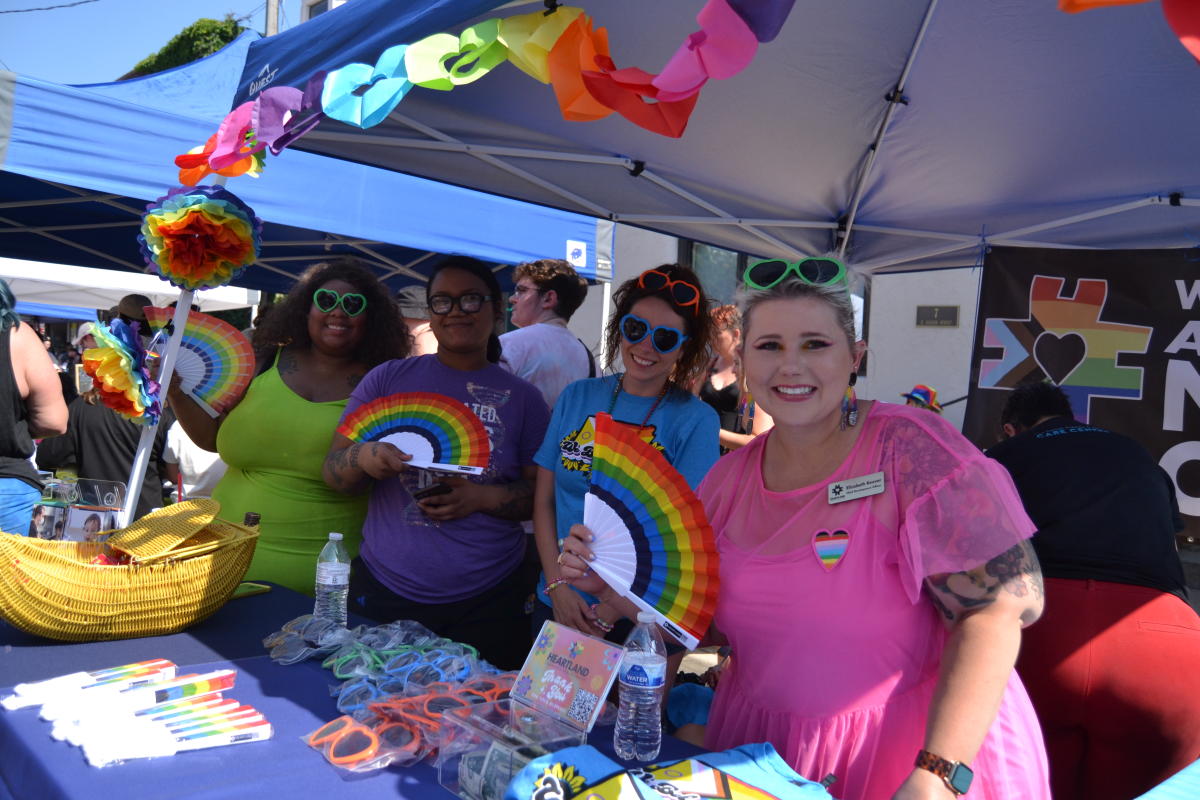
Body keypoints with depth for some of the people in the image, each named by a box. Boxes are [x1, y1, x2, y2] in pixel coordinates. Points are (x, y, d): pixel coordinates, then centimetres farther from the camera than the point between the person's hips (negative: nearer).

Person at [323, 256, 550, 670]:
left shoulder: (523, 397, 3)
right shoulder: (388, 379, 4)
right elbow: (333, 472, 4)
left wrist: (484, 498, -15)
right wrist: (362, 458, -19)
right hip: (383, 593, 1)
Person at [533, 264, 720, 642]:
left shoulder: (695, 420, -9)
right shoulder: (576, 397, 1)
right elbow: (544, 500, 1)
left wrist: (609, 614, -16)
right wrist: (558, 586, -9)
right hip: (554, 603, 3)